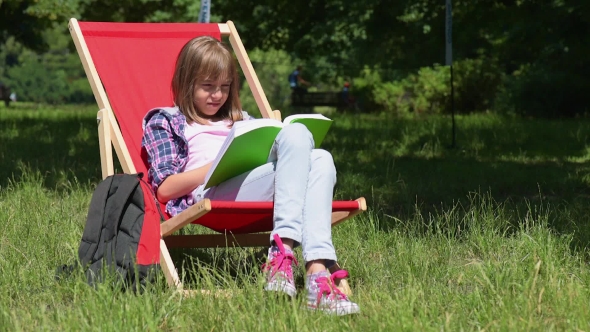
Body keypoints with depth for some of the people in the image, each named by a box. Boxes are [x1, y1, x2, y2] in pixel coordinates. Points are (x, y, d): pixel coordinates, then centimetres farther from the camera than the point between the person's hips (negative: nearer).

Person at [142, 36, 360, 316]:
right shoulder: (165, 120, 20)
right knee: (296, 134, -27)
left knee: (320, 159, -26)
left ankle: (318, 274, -44)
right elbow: (164, 189, 5)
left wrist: (271, 132, 5)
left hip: (263, 197, 6)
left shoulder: (240, 120, 38)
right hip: (210, 194, -6)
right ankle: (282, 251, -44)